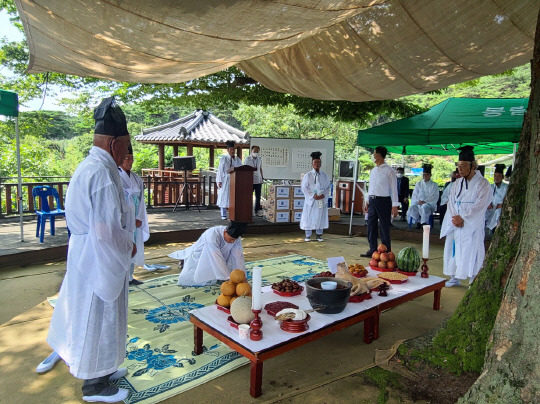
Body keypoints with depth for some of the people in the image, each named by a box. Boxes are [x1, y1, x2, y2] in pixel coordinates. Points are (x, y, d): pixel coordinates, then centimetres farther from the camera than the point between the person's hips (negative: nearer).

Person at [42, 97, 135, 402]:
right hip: (99, 260, -10)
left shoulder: (90, 166, 7)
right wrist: (128, 247, -12)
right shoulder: (102, 173, -25)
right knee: (98, 317, 7)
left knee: (92, 315, 22)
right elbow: (106, 230, -28)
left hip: (88, 256, 10)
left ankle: (102, 368, 42)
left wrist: (126, 223, 10)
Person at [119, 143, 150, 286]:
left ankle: (129, 276, 21)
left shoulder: (136, 178, 12)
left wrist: (139, 219, -2)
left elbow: (140, 199, 9)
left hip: (135, 221, 6)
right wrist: (128, 219, -12)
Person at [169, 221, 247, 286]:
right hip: (199, 256, -6)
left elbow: (238, 256, -19)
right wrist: (227, 278, -39)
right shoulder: (212, 235, -38)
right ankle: (184, 262, 18)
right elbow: (217, 259, -41)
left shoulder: (236, 237, -19)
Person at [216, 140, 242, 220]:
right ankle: (223, 215, 8)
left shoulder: (238, 160, 10)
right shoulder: (223, 159, 0)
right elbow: (220, 170, -2)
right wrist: (219, 181, -9)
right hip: (225, 181, -3)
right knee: (224, 197, 0)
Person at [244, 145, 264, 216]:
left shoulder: (260, 159, 10)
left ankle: (257, 210, 15)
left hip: (258, 181, 4)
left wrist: (262, 177, 15)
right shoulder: (247, 159, -2)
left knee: (258, 197, 6)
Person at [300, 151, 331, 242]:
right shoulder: (308, 175, -2)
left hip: (322, 200, 2)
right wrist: (313, 195, -15)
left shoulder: (324, 175, 5)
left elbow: (328, 187, 7)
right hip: (311, 200, -2)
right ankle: (308, 235, 10)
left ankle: (319, 235, 18)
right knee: (309, 217, 0)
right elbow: (304, 188, -5)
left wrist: (323, 195, -11)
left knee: (320, 216, 6)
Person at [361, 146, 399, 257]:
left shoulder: (389, 171, -8)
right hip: (372, 200, 7)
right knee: (371, 226, 9)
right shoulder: (373, 170, 13)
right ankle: (372, 250, 19)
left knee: (384, 227, -1)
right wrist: (367, 202, 15)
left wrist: (394, 206, -14)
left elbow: (394, 189, -10)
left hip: (383, 201, -7)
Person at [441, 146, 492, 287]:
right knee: (454, 249, 9)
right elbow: (451, 203, 7)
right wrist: (454, 219, -9)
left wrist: (462, 218, -15)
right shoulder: (457, 183, 11)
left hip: (472, 226, -5)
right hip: (455, 225, 6)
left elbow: (479, 206, -12)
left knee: (471, 251, -7)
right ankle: (455, 277, 21)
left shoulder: (482, 184, -6)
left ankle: (474, 281, 1)